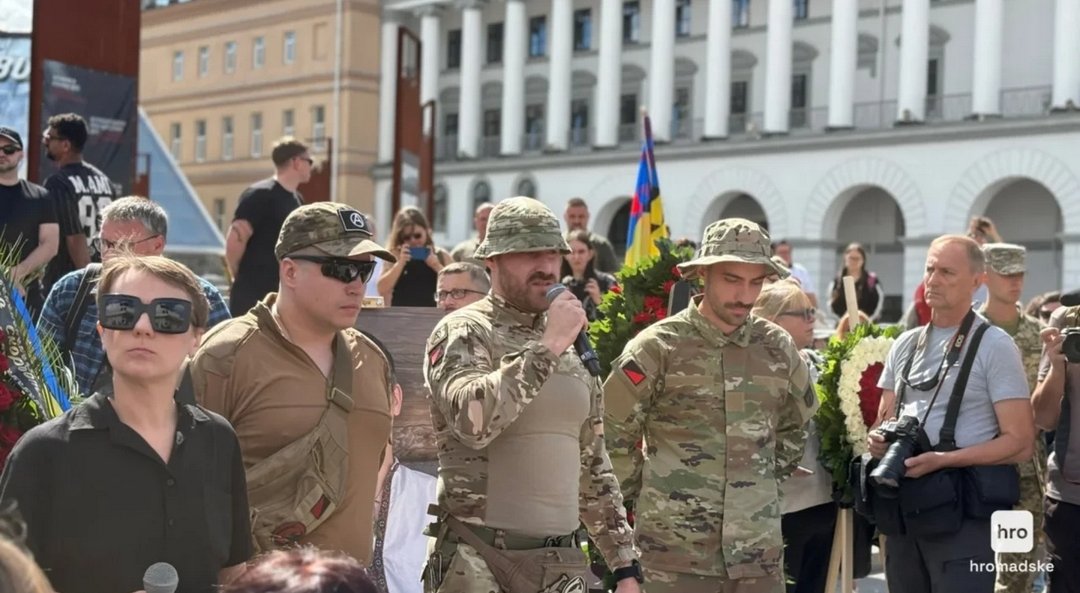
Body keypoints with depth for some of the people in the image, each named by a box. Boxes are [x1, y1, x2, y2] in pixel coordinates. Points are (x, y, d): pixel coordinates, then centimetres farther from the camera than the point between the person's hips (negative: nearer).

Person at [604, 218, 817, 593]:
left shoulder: (778, 348, 7)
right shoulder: (658, 347, -7)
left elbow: (795, 426, 23)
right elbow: (612, 432, -2)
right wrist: (644, 496, 1)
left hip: (758, 551, 4)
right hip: (674, 551, -4)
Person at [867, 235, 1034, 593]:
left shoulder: (994, 345, -6)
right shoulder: (905, 344, 13)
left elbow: (1020, 443, -11)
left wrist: (942, 459, -20)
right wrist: (877, 439, -3)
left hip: (963, 513, -6)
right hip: (903, 507, 6)